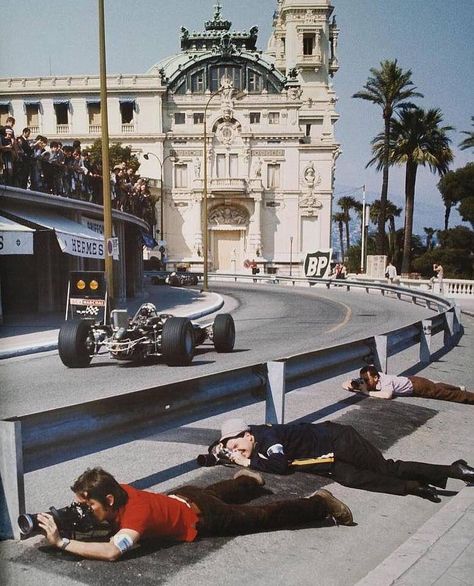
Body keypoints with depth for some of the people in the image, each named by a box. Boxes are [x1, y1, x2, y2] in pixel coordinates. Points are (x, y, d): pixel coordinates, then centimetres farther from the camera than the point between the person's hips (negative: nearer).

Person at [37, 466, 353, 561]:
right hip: (184, 497, 7)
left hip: (204, 516, -7)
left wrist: (62, 542, -55)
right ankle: (251, 480, 68)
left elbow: (111, 551, -57)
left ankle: (320, 503, 29)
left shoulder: (136, 511, -41)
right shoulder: (115, 491, -20)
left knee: (265, 517, 11)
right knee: (216, 492, 40)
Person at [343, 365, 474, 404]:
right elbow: (345, 384, -14)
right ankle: (459, 388, 54)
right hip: (410, 381, 8)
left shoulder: (384, 380, -39)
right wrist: (354, 386, -36)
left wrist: (367, 392, -48)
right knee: (437, 388, 31)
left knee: (446, 394, 5)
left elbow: (387, 395, -60)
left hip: (417, 385, -8)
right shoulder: (367, 379, -18)